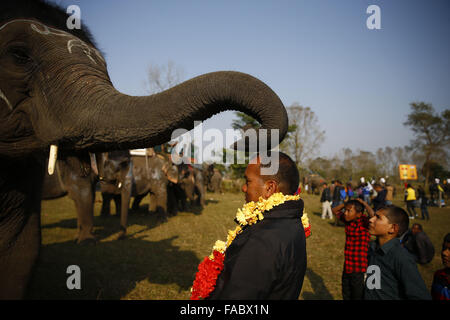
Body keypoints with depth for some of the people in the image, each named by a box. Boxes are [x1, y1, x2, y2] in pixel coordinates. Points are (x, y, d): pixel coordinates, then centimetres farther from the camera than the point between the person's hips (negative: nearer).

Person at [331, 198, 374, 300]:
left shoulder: (364, 222, -15)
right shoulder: (348, 220, 2)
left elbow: (373, 215, -37)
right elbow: (335, 211, 16)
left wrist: (364, 203, -20)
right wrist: (347, 204, 1)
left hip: (359, 271, -6)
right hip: (347, 269, 7)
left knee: (357, 297, 7)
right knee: (346, 296, 19)